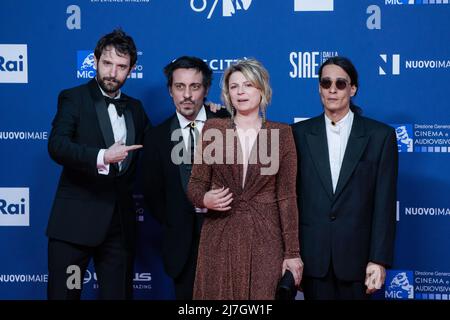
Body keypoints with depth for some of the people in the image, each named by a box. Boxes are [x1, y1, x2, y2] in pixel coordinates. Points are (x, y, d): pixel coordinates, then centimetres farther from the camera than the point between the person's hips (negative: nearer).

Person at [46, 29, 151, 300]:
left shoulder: (135, 108, 16)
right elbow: (57, 145, -14)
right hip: (76, 220, -4)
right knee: (64, 293, -4)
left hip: (120, 223, 5)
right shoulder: (73, 98, 0)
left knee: (118, 293, 6)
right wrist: (102, 157, -31)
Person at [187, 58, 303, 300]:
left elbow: (286, 195, 1)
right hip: (219, 237, 1)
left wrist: (292, 251, -3)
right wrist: (205, 199, -17)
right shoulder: (213, 129, 3)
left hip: (265, 239, 0)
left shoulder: (281, 133, 2)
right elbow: (195, 185, 6)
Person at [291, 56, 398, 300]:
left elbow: (384, 204, -2)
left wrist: (379, 259, -7)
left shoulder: (380, 136, 0)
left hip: (357, 254, -1)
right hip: (312, 256, 1)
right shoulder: (299, 134, 5)